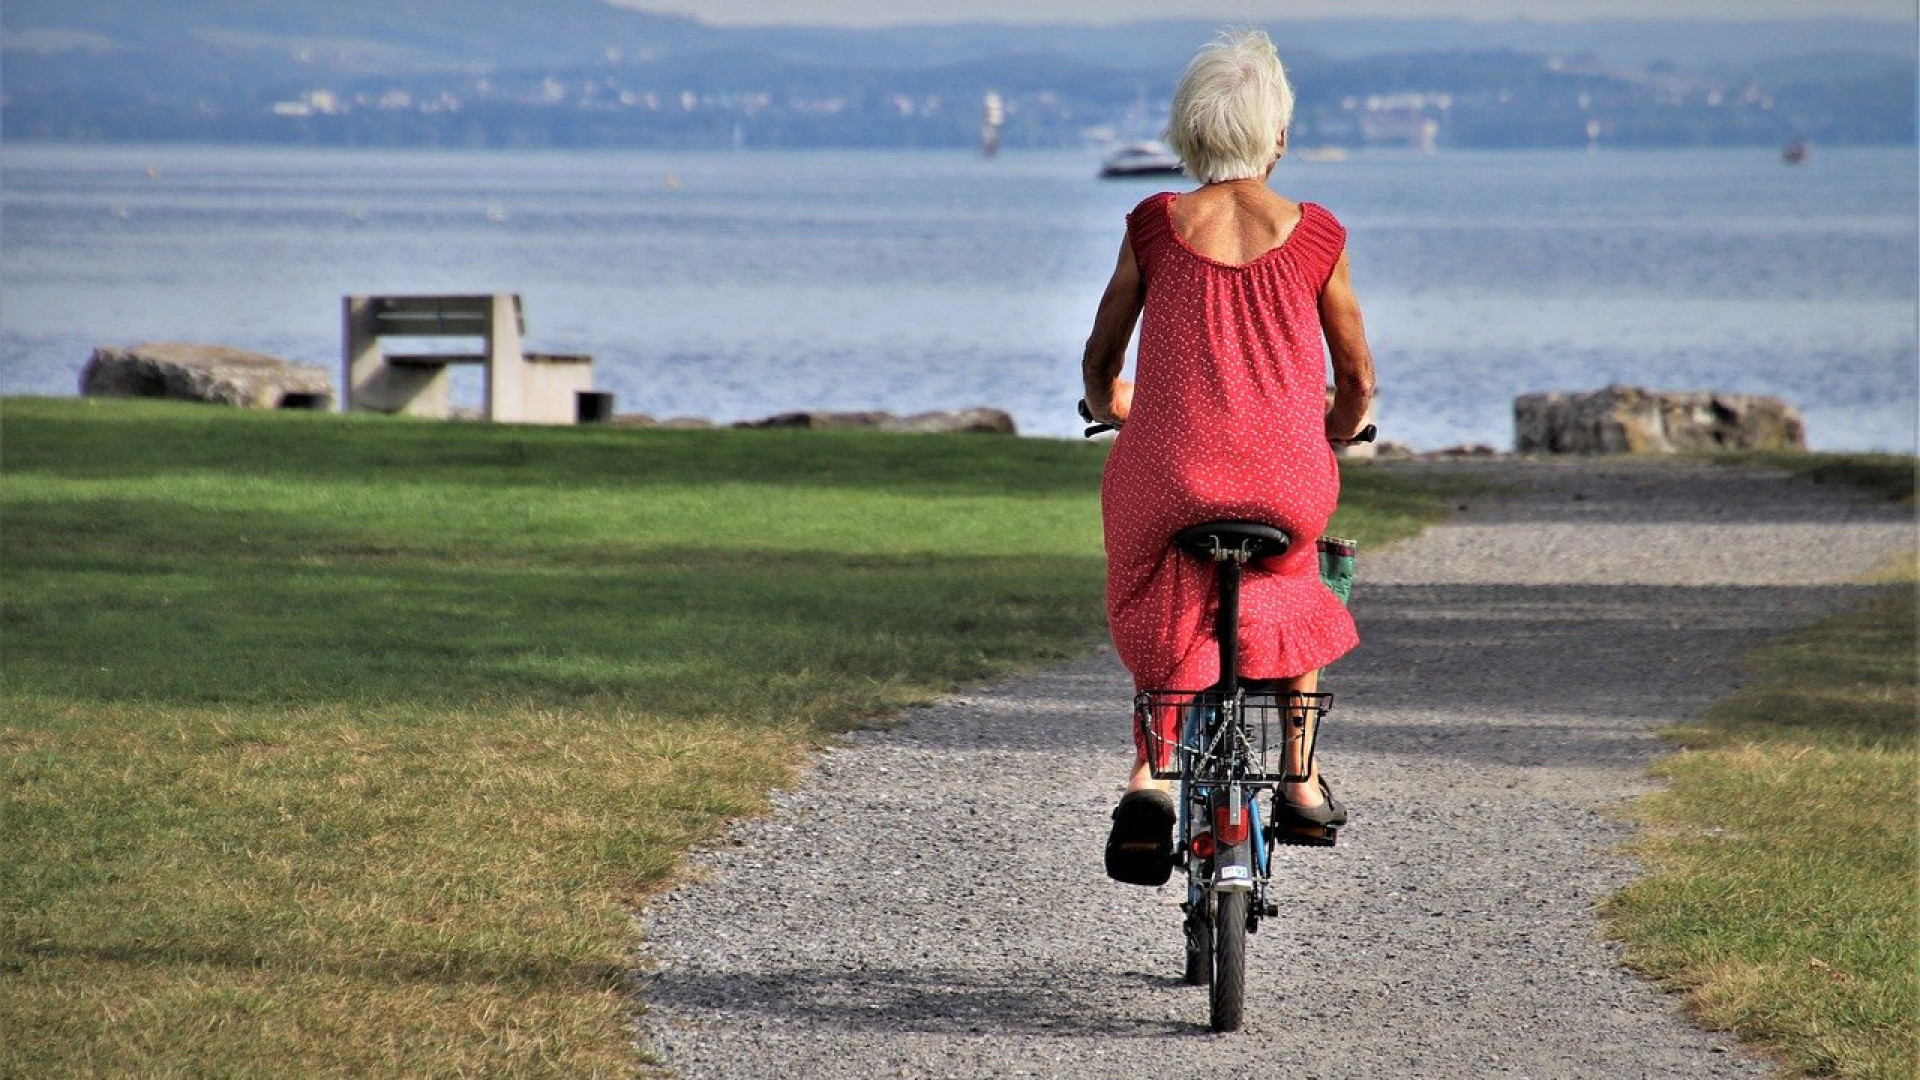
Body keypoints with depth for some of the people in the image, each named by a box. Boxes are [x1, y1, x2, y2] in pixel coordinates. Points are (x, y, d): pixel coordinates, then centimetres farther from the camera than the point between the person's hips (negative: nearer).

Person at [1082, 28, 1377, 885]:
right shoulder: (1314, 237, 2)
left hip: (1168, 479, 0)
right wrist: (1336, 436, 34)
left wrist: (1109, 410, 36)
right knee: (1291, 583, 33)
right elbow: (1357, 380, 11)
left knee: (1160, 614, 25)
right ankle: (1303, 777, 29)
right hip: (1287, 482, 0)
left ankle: (1148, 774, 2)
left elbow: (1099, 361, 13)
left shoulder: (1154, 227, 2)